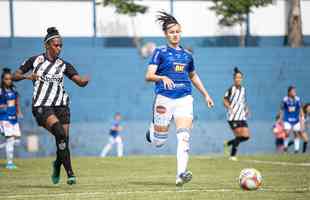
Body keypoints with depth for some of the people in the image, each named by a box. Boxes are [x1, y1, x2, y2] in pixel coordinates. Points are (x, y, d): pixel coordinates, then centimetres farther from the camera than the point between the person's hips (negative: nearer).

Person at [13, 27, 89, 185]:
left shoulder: (63, 65, 8)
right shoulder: (35, 60, 5)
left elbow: (80, 82, -1)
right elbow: (15, 76, 9)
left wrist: (86, 80, -24)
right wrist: (27, 76, -11)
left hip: (61, 105, 3)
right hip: (41, 106, -3)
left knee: (63, 140, -4)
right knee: (60, 133, -25)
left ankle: (57, 165, 29)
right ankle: (70, 173, -22)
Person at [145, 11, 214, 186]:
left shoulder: (187, 55, 15)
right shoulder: (160, 52, 2)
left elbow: (193, 76, 30)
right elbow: (149, 76, -8)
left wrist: (206, 94, 28)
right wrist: (162, 77, -28)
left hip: (185, 98, 3)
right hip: (165, 98, -3)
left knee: (184, 137, -16)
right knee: (159, 142, 4)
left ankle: (181, 174, -22)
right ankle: (152, 130, 40)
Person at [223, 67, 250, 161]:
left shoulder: (243, 89, 12)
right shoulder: (231, 89, -6)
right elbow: (225, 101, -3)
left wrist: (246, 109, 6)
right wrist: (229, 107, -21)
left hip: (242, 117, 6)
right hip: (233, 117, -6)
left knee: (246, 136, -1)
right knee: (239, 135, -11)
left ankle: (228, 143, 22)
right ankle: (232, 155, 4)